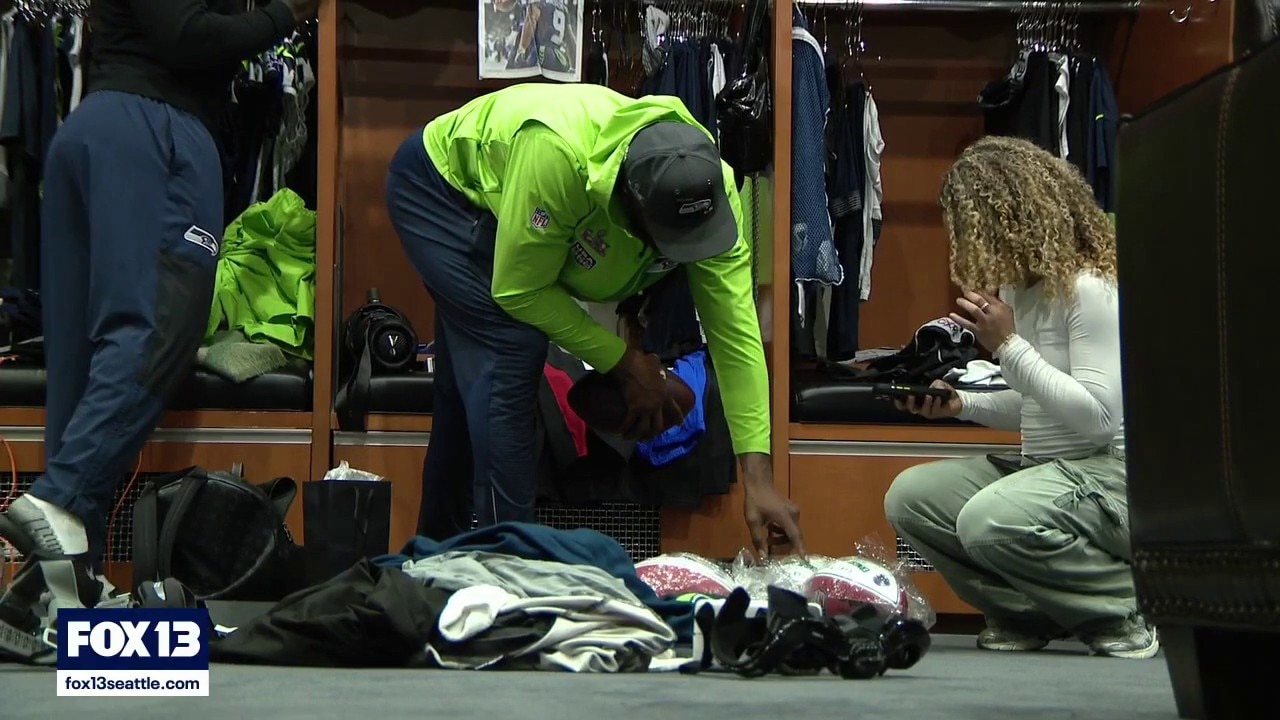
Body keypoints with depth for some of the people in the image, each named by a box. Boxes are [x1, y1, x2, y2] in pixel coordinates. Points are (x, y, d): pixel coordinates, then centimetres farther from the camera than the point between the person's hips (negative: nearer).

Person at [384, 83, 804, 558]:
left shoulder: (709, 188, -29)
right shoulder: (556, 152, -45)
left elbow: (737, 337, -26)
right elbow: (520, 291, -32)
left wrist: (759, 480, -30)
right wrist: (624, 362, -25)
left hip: (488, 200, 6)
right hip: (436, 181, -6)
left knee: (468, 374, 16)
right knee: (510, 352, -22)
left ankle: (439, 549, 34)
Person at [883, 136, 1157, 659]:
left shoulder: (1091, 289, -16)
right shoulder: (1016, 289, 10)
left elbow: (1098, 414, -23)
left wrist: (1007, 345, -22)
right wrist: (962, 404, 2)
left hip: (1110, 475, -9)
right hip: (1044, 468, 9)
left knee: (990, 521, -33)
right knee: (909, 497, -5)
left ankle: (1128, 606, -10)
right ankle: (1026, 614, 2)